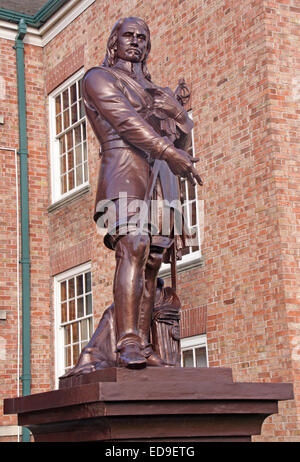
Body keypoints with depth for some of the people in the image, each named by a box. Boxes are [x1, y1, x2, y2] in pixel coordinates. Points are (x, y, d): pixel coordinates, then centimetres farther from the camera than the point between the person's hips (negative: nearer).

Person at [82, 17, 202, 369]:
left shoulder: (156, 91, 30)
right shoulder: (98, 78, 10)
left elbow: (185, 125, 14)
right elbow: (125, 121, -7)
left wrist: (167, 107, -9)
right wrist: (171, 153, -16)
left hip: (162, 180, 6)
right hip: (125, 171, -6)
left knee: (152, 261, -4)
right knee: (133, 249, -24)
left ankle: (142, 347, -8)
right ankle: (128, 344, -32)